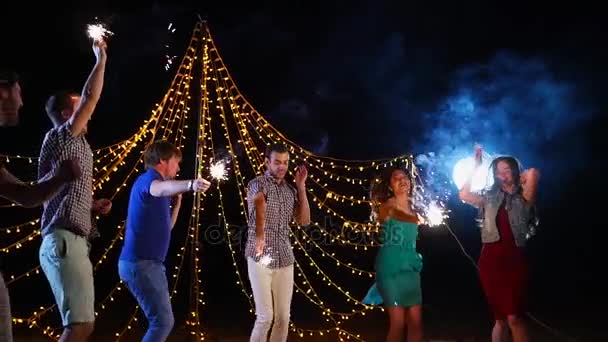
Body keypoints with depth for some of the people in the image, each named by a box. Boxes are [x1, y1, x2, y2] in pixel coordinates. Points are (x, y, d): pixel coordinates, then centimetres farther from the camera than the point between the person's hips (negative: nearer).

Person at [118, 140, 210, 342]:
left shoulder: (152, 182, 21)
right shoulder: (148, 178, -10)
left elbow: (166, 227, 26)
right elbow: (159, 188, -38)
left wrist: (177, 201, 14)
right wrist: (190, 185, -56)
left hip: (149, 263, 11)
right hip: (141, 263, -11)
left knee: (162, 320, 16)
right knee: (163, 321, -13)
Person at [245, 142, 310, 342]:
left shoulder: (291, 190, 11)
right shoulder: (257, 184, -7)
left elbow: (304, 221, 6)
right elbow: (259, 202, -28)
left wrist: (301, 187, 3)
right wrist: (259, 235, -48)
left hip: (285, 259, 5)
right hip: (260, 258, -5)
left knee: (283, 317, 5)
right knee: (266, 316, -7)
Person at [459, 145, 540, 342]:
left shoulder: (523, 198, 6)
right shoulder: (489, 198, 15)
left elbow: (533, 173, -11)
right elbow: (464, 194, 1)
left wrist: (519, 179, 9)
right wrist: (476, 166, 6)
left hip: (514, 260, -3)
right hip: (490, 260, 3)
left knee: (514, 317, -13)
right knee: (500, 317, 9)